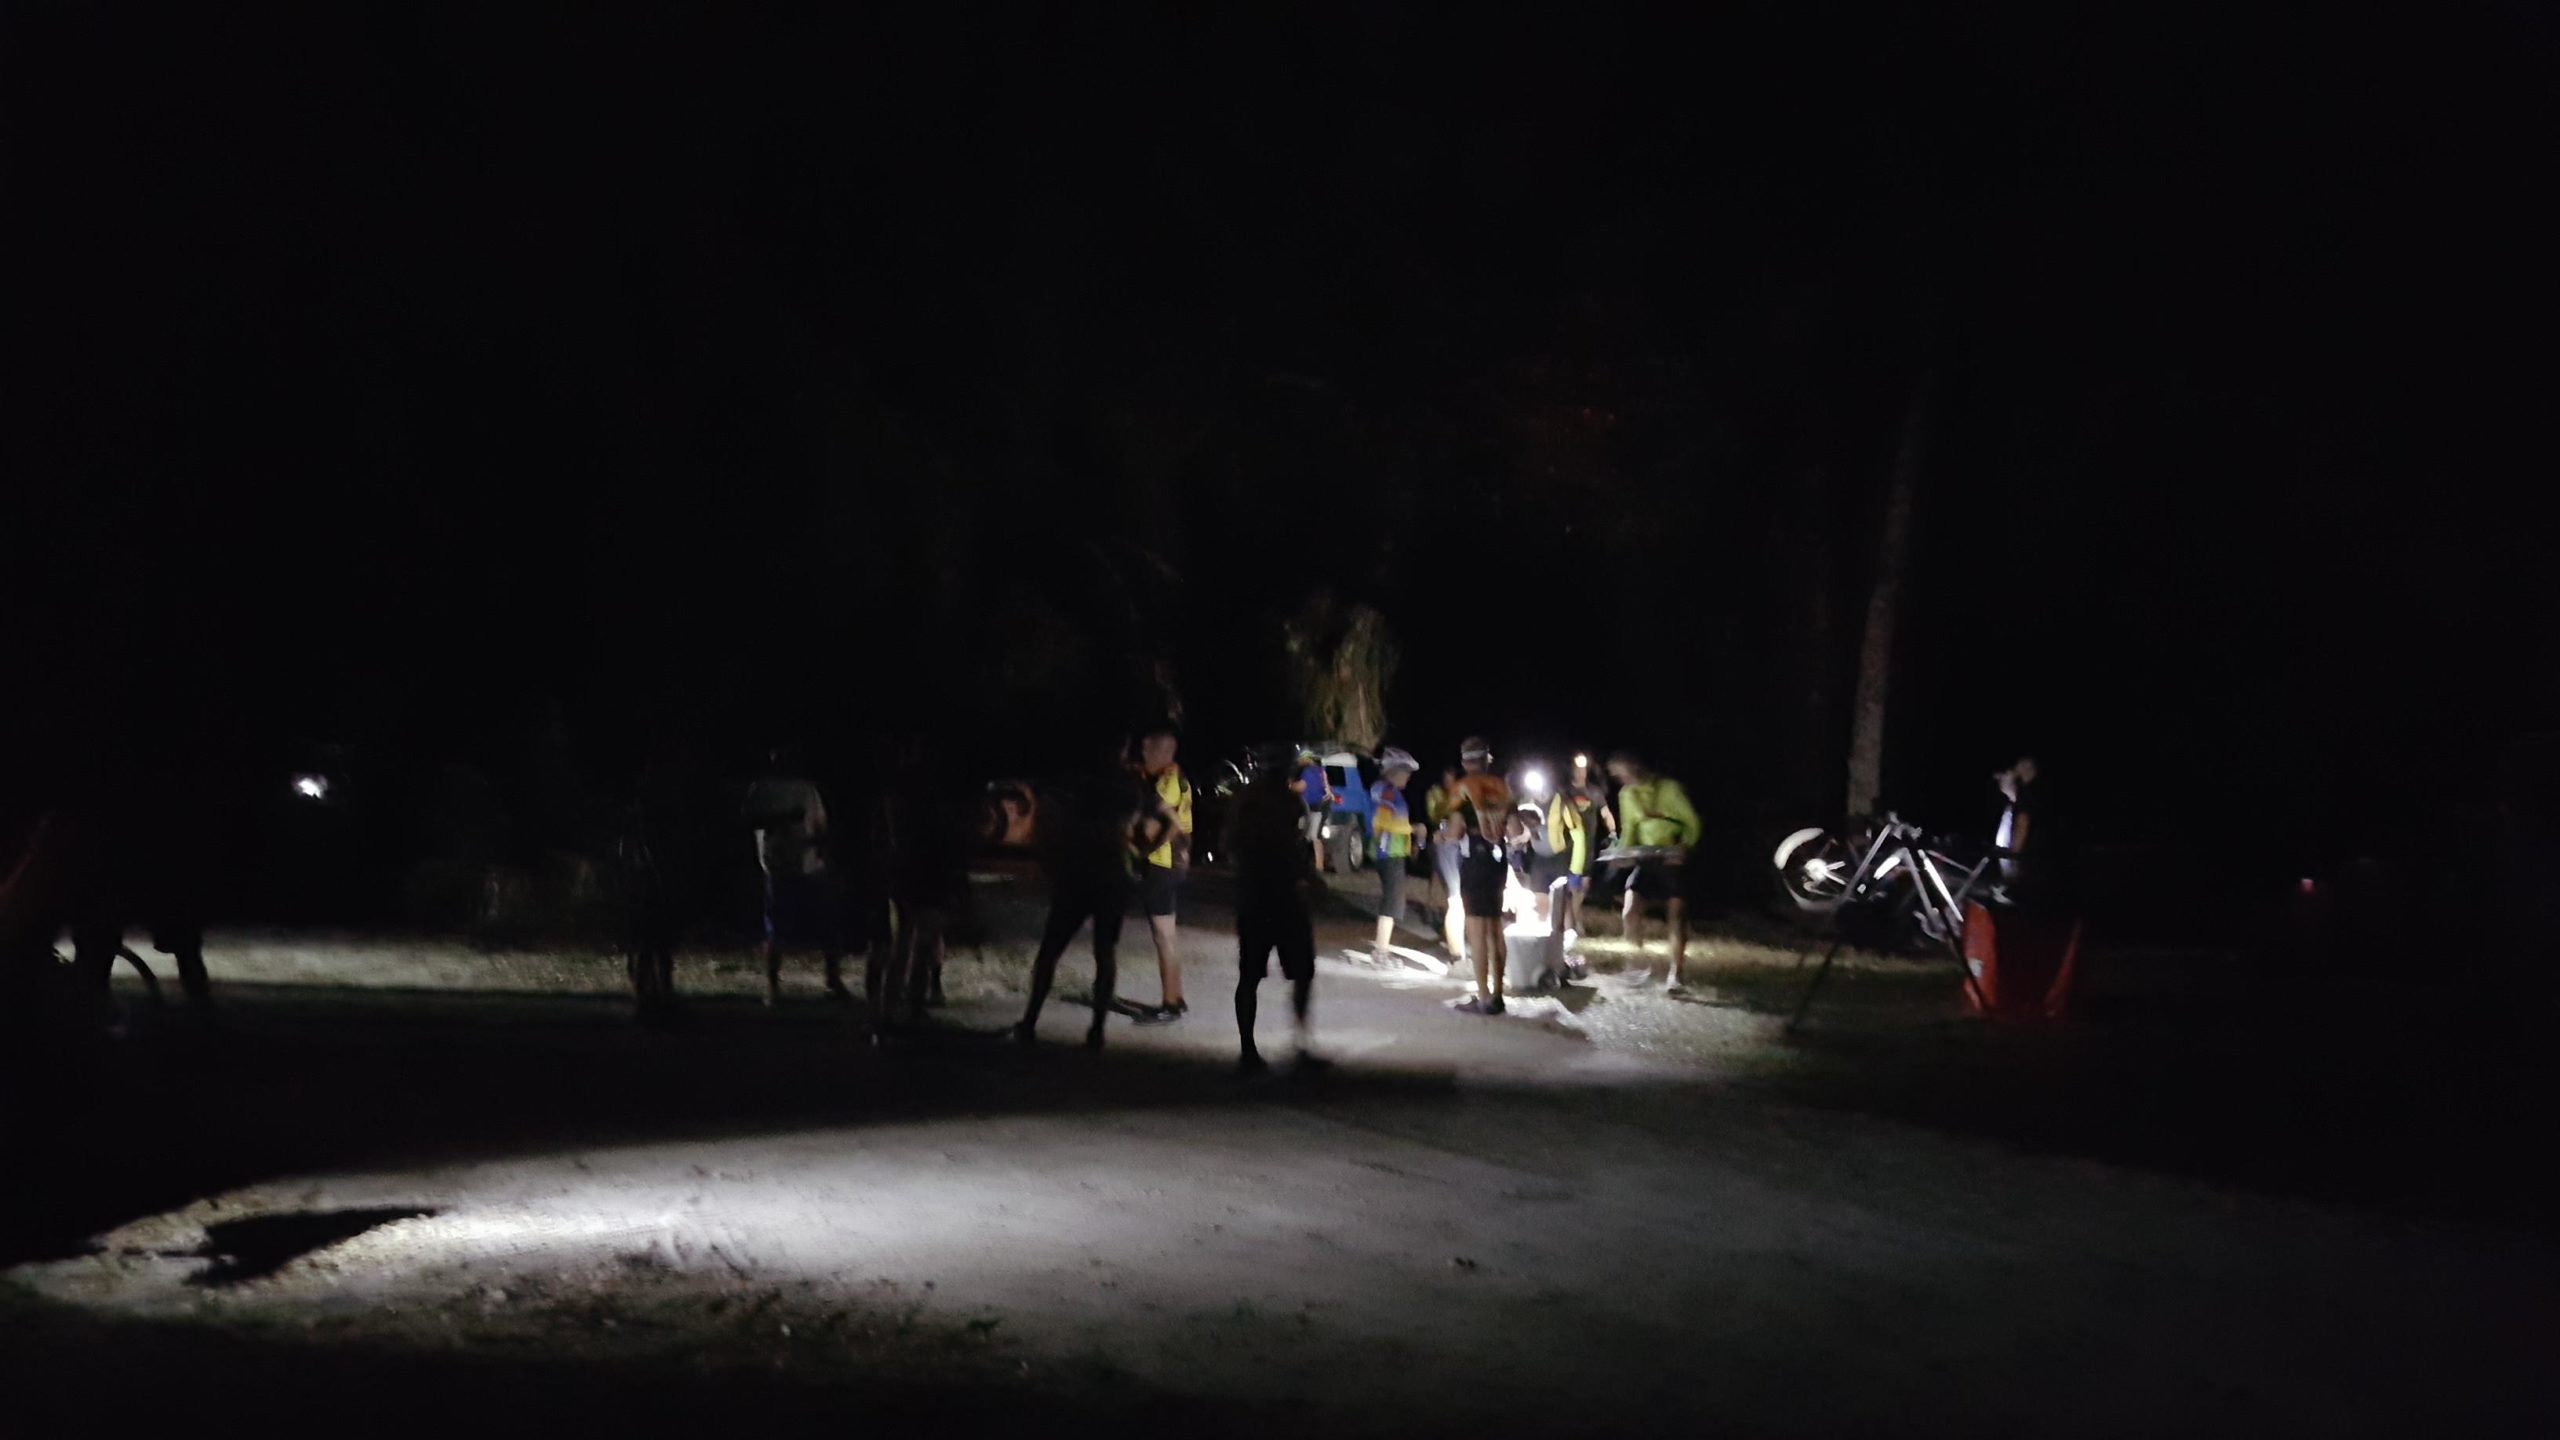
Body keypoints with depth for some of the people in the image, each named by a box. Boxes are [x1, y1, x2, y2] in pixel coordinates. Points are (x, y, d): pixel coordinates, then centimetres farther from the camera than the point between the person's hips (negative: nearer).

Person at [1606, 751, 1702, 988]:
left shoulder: (1669, 788, -12)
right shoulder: (1626, 794, 4)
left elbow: (1692, 822, -9)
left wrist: (1684, 847, -26)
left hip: (1673, 858, -4)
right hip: (1646, 858, 4)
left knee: (1677, 912, -5)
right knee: (1630, 910, -9)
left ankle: (1677, 969, 5)